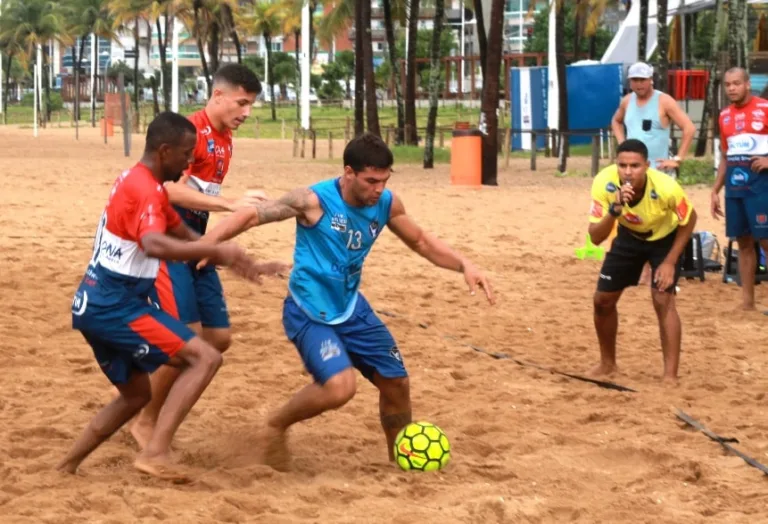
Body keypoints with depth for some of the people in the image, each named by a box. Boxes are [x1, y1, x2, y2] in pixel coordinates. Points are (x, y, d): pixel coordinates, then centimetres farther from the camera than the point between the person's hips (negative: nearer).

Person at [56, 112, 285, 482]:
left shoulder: (136, 182, 16)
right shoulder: (146, 191, -16)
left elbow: (183, 235, 24)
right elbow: (154, 246, -37)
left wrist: (239, 262, 16)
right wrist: (219, 251, -38)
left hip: (96, 304, 10)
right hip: (115, 306, -10)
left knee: (135, 394, 24)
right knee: (205, 357, -15)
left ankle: (67, 466, 26)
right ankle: (154, 453, -23)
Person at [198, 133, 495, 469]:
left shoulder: (387, 204, -5)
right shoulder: (314, 200, -22)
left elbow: (421, 242, 11)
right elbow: (252, 216, -19)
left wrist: (464, 266, -3)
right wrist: (203, 244, -30)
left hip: (351, 308, 7)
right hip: (309, 313, -7)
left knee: (396, 382, 10)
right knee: (340, 387, -27)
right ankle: (276, 426, 1)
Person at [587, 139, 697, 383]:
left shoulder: (666, 187, -38)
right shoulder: (604, 183, -33)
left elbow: (689, 220, -17)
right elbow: (595, 238, -31)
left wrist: (670, 262, -19)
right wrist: (614, 209, -48)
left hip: (665, 238, -3)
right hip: (629, 236, 3)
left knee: (663, 300, -18)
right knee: (603, 299, 4)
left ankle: (671, 376, -12)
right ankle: (608, 363, 27)